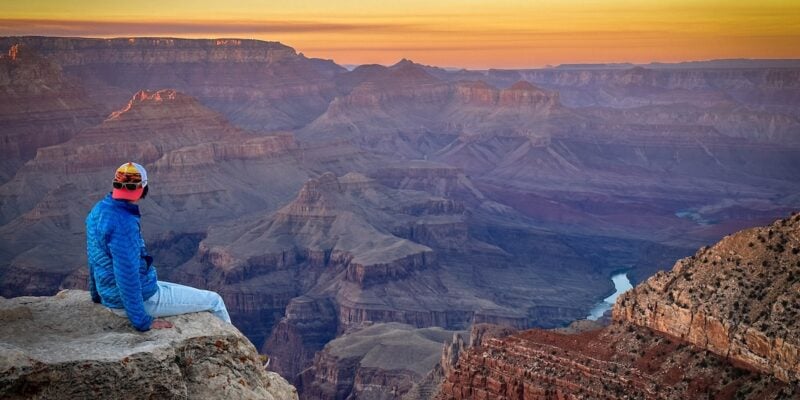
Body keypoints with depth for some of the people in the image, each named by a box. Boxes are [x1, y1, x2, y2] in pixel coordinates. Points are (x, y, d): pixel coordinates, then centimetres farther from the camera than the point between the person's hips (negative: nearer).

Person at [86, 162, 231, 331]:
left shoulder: (99, 210, -1)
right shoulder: (123, 224, -30)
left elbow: (96, 257, 13)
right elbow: (127, 276, -29)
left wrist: (97, 294, 27)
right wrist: (142, 321, -20)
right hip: (142, 298, -10)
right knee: (214, 301, 4)